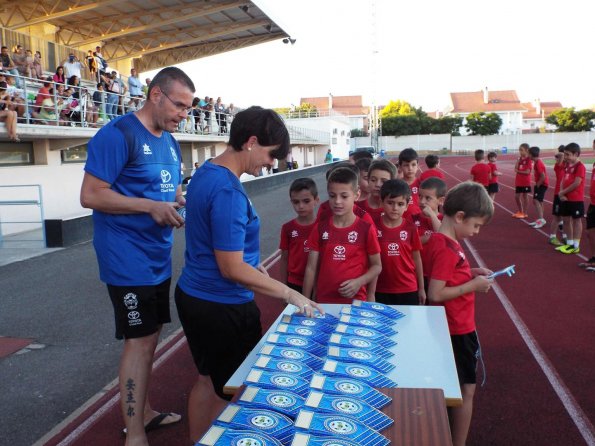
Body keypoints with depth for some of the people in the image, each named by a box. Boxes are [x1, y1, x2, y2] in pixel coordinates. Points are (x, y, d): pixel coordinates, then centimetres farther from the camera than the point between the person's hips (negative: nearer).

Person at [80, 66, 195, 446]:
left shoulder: (170, 142, 12)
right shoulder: (118, 134, -15)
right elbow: (90, 195, -18)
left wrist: (184, 203, -2)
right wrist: (151, 207, -25)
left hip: (158, 258, 9)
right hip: (128, 261, -8)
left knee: (150, 336, 17)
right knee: (139, 341, -3)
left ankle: (143, 412, 33)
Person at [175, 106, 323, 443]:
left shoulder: (204, 173, 5)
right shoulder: (228, 192, -25)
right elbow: (233, 270, -24)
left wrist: (252, 264, 15)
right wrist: (290, 294, -17)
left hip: (192, 296, 9)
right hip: (223, 308, -9)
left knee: (207, 380, 23)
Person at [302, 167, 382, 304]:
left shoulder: (366, 229, -6)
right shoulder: (320, 228, 1)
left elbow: (376, 266, 2)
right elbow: (311, 268, 2)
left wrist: (359, 282, -15)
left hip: (355, 300, -2)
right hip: (324, 300, 2)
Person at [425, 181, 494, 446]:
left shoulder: (438, 240, 4)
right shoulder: (447, 248, -24)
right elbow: (435, 294, -27)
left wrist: (470, 273, 5)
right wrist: (473, 285, -19)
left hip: (449, 326, 10)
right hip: (458, 329, -10)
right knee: (466, 389, 4)